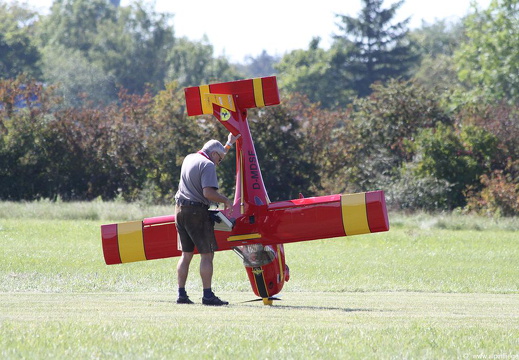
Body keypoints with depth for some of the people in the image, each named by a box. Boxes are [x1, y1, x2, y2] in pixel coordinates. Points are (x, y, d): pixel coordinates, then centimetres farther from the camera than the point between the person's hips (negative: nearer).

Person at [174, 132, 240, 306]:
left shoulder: (189, 159, 16)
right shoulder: (207, 165, -11)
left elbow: (215, 154, 35)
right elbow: (208, 192, -21)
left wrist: (229, 144, 44)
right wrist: (226, 200, -7)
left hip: (180, 210, 8)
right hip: (197, 212, -8)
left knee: (186, 254, 12)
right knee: (207, 254, -4)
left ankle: (181, 294, 9)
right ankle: (208, 295, -8)